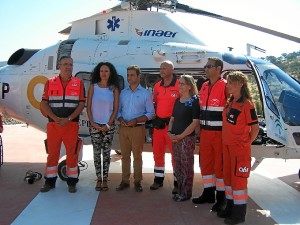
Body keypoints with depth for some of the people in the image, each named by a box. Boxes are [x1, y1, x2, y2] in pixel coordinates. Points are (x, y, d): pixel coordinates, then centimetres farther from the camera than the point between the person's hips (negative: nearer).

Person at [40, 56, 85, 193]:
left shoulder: (78, 83, 4)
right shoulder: (50, 83, 6)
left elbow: (81, 104, -2)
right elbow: (44, 104, 1)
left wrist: (68, 119, -14)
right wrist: (55, 118, -13)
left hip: (71, 125, -1)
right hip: (53, 124, 1)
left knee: (72, 154, 4)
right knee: (52, 153, 8)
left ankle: (72, 182, 15)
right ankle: (50, 181, 19)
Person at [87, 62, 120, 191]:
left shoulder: (114, 89, 1)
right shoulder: (93, 87, 2)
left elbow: (115, 109, 0)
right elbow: (88, 107, 1)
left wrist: (108, 125, -7)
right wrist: (93, 123, -7)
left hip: (109, 126, 0)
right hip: (95, 125, 0)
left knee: (106, 153, 4)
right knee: (97, 153, 4)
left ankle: (105, 180, 11)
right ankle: (98, 180, 12)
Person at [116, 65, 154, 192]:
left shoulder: (145, 94, -1)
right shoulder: (123, 93, 11)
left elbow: (150, 113, -3)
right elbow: (118, 110, 13)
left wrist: (136, 120, -15)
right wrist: (121, 119, -9)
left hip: (137, 128, -3)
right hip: (123, 128, 4)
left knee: (137, 156, 2)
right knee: (125, 155, 9)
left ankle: (137, 181, 12)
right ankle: (125, 181, 17)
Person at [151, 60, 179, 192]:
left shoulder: (179, 85, -9)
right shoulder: (157, 86, 10)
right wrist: (155, 116, 7)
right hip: (158, 124, 6)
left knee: (175, 154, 2)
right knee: (157, 153, 13)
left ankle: (177, 182, 13)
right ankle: (158, 179, 27)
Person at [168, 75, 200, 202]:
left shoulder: (194, 101, -7)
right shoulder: (177, 101, 13)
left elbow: (195, 122, -13)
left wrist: (181, 136, -15)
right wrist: (170, 132, 2)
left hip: (187, 138, -7)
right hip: (175, 138, 7)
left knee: (186, 166, 1)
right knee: (177, 166, 12)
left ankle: (186, 193, 12)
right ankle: (180, 191, 24)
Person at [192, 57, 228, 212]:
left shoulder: (225, 87, -10)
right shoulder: (204, 87, 12)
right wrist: (199, 128, 16)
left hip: (220, 133, -7)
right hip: (205, 132, 7)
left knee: (220, 165, 1)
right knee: (205, 163, 14)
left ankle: (221, 197, 15)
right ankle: (208, 193, 28)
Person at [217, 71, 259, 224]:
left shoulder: (247, 104, -12)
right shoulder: (229, 102, 10)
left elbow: (255, 128, -10)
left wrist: (245, 143, -3)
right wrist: (226, 140, 10)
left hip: (240, 148, -8)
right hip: (227, 146, 8)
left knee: (238, 179, 0)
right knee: (228, 176, 15)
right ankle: (230, 207, 29)